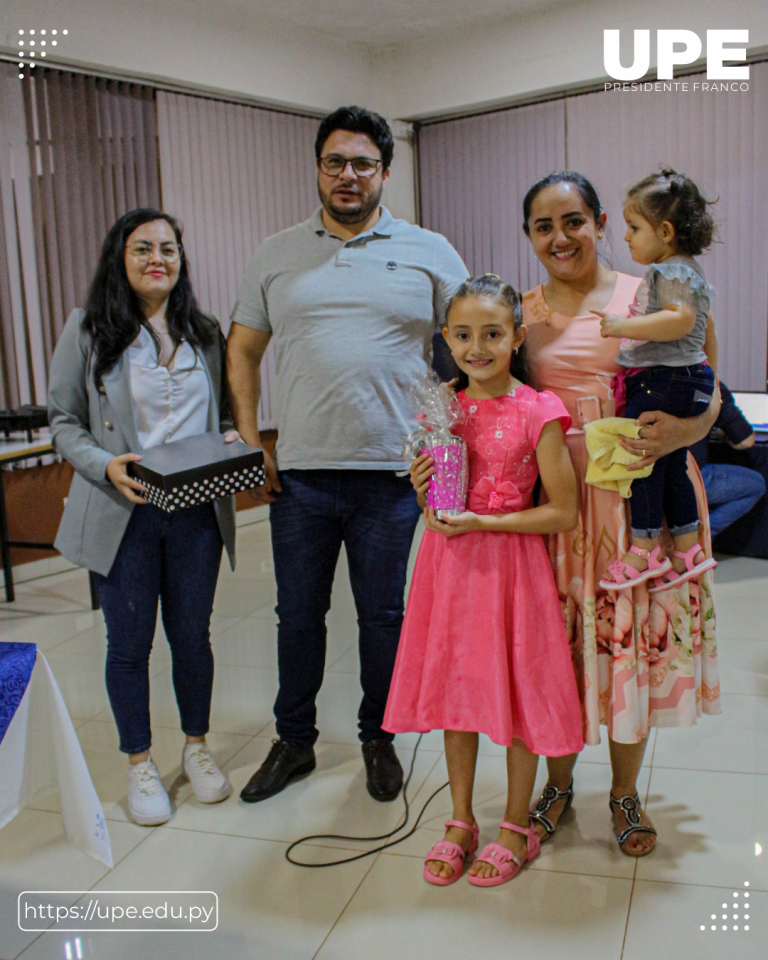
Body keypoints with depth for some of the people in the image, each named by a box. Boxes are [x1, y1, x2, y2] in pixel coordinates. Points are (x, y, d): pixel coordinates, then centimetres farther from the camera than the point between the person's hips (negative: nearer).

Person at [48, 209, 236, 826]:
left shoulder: (204, 332, 9)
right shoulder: (88, 330, -1)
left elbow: (224, 410, 17)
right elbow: (63, 422, -1)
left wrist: (231, 439, -5)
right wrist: (105, 466, -18)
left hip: (196, 511, 3)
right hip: (123, 513, -2)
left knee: (192, 635, 11)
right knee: (130, 642, 8)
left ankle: (197, 748, 32)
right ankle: (140, 763, 27)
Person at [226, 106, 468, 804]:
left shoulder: (428, 253, 4)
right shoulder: (278, 255, 10)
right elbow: (242, 350, 13)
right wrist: (249, 443, 3)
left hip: (391, 472, -1)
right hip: (298, 472, 2)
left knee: (383, 615, 11)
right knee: (298, 615, 12)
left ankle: (379, 739, 30)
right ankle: (294, 740, 30)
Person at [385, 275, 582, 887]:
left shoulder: (537, 413, -10)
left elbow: (564, 513, -10)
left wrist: (484, 522, -17)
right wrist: (423, 486, -8)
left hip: (509, 564, -4)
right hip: (447, 561, 5)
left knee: (517, 694, 7)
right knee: (453, 689, 13)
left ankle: (517, 828, 28)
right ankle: (461, 822, 31)